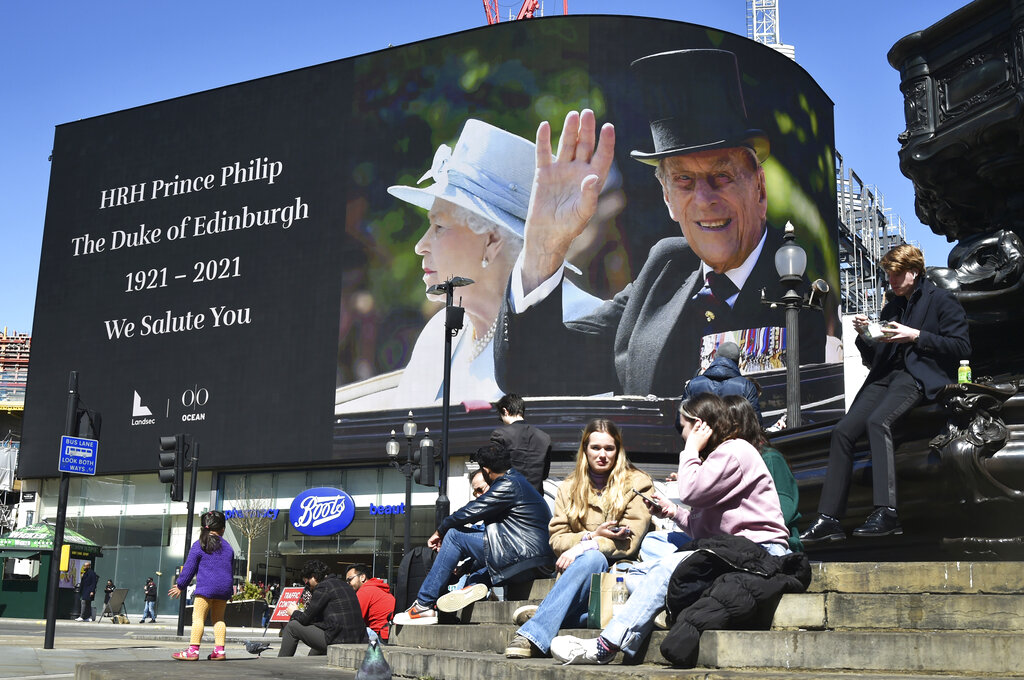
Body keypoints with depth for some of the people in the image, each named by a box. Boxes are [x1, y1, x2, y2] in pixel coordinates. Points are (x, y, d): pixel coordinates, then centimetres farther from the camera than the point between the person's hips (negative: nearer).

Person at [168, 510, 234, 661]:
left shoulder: (199, 545, -2)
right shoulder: (228, 547, 13)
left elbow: (189, 568, 0)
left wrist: (180, 586, 11)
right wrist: (230, 590, 31)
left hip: (206, 587, -5)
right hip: (224, 586, 5)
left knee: (198, 617, -4)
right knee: (218, 618, 12)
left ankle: (193, 650, -10)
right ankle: (219, 650, 7)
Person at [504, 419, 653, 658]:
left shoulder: (637, 484, 6)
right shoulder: (568, 488, 16)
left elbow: (630, 542, -5)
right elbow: (557, 539, 7)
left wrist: (583, 547, -17)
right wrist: (592, 536, -12)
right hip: (576, 569, 2)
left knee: (592, 557, -35)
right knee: (592, 557, -34)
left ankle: (534, 631, -45)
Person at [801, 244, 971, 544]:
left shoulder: (941, 300, 7)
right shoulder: (891, 307, 26)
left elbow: (961, 347, -4)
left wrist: (915, 336, -11)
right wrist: (864, 336, 5)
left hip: (920, 375, -7)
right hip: (886, 375, 7)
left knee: (878, 421, -34)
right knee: (843, 431, -15)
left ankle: (886, 513, -37)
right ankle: (829, 518, -18)